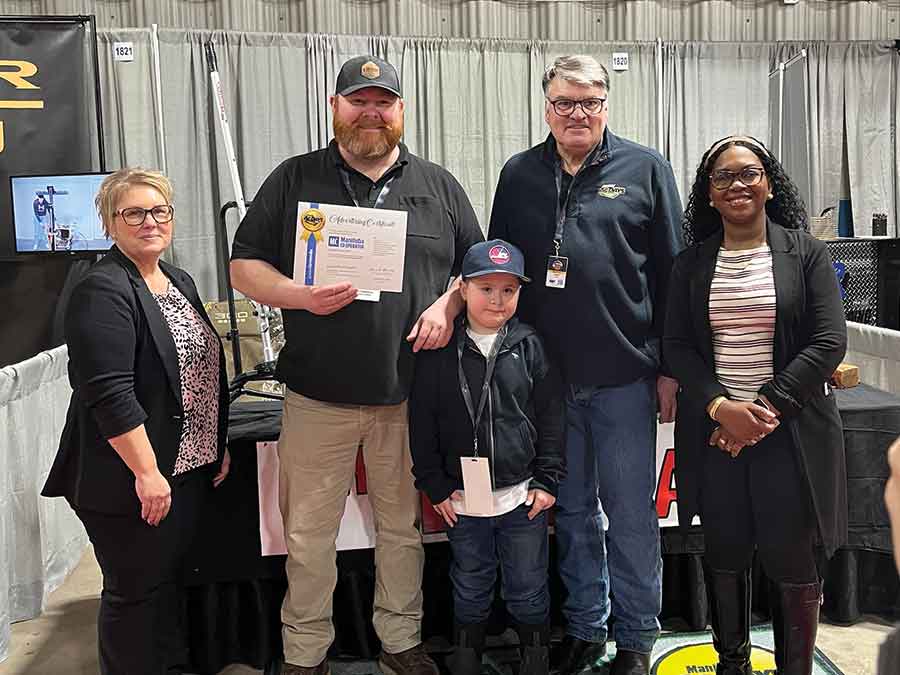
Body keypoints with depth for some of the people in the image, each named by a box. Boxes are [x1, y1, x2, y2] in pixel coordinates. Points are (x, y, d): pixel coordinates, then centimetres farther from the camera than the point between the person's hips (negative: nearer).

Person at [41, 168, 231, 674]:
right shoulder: (103, 292, -15)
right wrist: (147, 471, -22)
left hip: (189, 470, 8)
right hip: (133, 481, -8)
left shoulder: (180, 282, 12)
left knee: (170, 580, 19)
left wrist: (217, 446, 17)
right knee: (136, 592, 5)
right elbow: (109, 393, -22)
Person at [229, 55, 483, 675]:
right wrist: (299, 296, -14)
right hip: (318, 397, -1)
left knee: (403, 527, 14)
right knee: (309, 534, 8)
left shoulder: (438, 185, 9)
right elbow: (245, 265, 4)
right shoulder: (294, 180, 5)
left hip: (410, 396, 1)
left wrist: (448, 303, -7)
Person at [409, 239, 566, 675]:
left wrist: (547, 480, -3)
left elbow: (551, 418, 0)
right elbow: (422, 423, 0)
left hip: (523, 496, 0)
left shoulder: (529, 347, -3)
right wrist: (434, 485, -2)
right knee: (470, 588, 17)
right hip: (462, 497, 0)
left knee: (529, 588, 13)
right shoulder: (440, 352, -4)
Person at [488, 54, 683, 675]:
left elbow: (672, 273, -1)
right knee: (573, 511, 15)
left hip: (626, 376, -2)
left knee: (631, 514, 8)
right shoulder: (519, 175, 8)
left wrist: (670, 369, -4)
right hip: (548, 375, 3)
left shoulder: (646, 169, 1)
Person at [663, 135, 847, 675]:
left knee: (793, 564, 4)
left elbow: (829, 343, -7)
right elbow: (678, 346, 2)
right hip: (715, 430, 2)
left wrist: (765, 408, -14)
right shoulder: (692, 264, 7)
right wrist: (720, 406, -13)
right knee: (725, 558, 11)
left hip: (790, 430, -2)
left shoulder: (806, 253, 0)